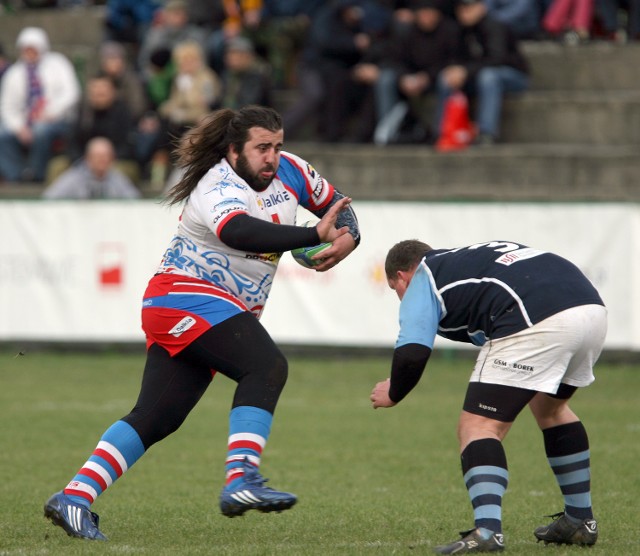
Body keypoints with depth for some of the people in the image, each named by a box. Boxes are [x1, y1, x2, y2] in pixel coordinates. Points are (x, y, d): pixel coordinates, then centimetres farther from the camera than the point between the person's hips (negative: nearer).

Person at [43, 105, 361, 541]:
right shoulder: (220, 188, -21)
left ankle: (74, 498, 4)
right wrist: (315, 236, -48)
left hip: (222, 312, 9)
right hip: (186, 297, -9)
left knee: (155, 420, 3)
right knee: (266, 366, -27)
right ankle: (241, 480, -38)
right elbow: (238, 231, -43)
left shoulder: (288, 171, 5)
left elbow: (334, 204, 18)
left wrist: (347, 237, -5)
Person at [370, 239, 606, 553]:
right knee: (550, 407, 31)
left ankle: (487, 530, -22)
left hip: (536, 324, -8)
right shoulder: (469, 257, 36)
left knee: (478, 427, -2)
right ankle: (581, 522, 36)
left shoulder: (422, 282, 14)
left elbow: (412, 353, 0)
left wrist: (393, 394, 18)